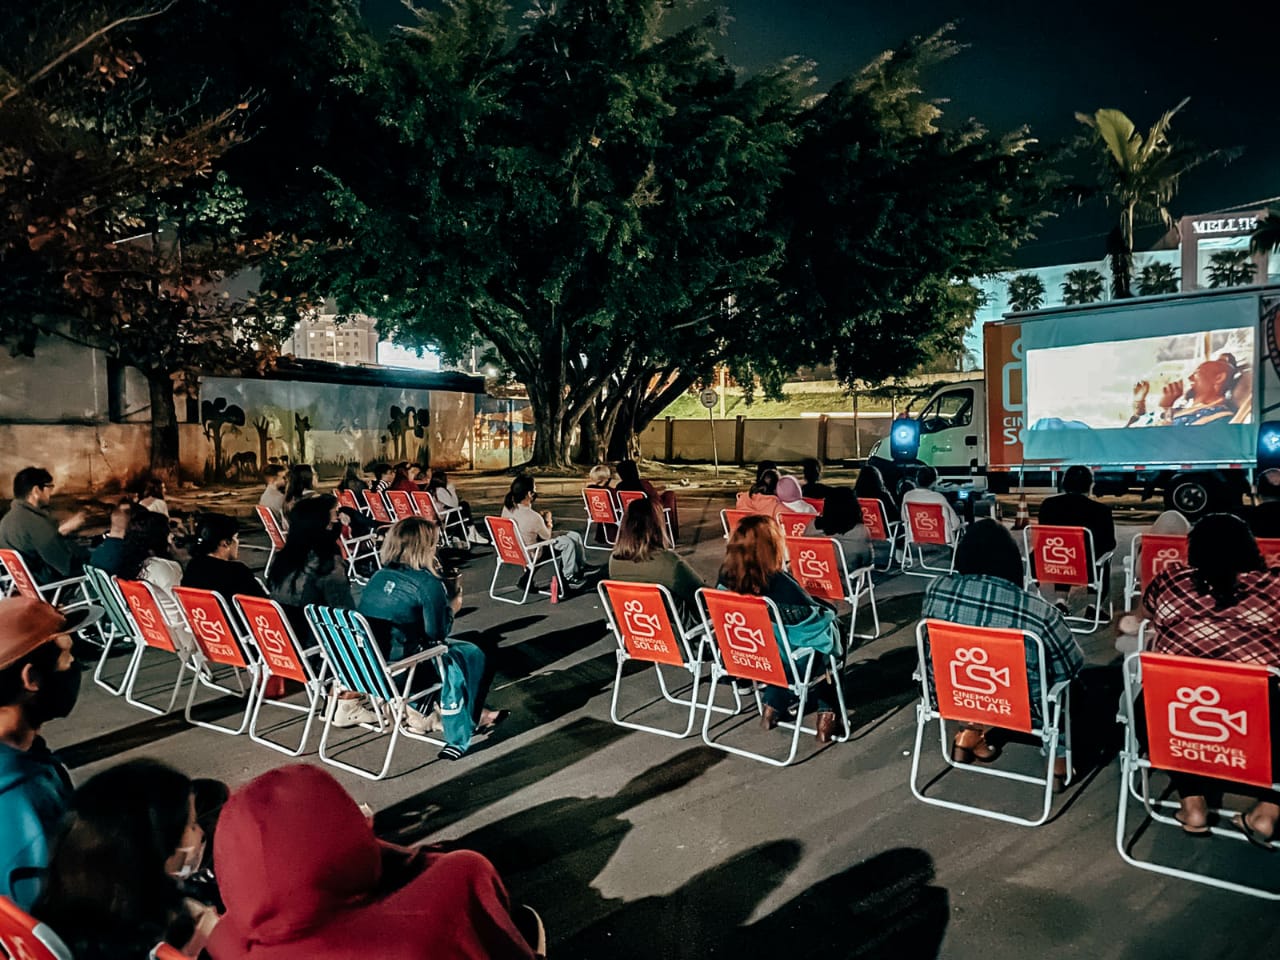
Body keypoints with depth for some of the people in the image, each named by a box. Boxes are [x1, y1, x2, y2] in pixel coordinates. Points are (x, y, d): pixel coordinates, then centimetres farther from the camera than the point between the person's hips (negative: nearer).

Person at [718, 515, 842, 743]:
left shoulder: (725, 580, -15)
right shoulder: (780, 583, -28)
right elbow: (820, 616, -17)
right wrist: (829, 617, 6)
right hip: (784, 664, -5)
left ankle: (773, 707, 29)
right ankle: (826, 715, 24)